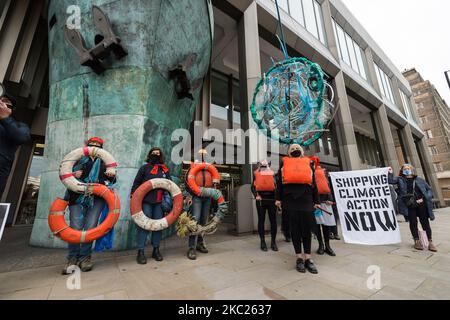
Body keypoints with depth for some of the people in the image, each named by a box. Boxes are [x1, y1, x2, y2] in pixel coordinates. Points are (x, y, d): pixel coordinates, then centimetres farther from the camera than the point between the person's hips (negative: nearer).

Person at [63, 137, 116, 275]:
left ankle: (85, 257, 7)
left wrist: (112, 176, -7)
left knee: (90, 227, -7)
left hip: (97, 197, 0)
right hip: (77, 196, 0)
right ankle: (73, 258, 9)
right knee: (75, 227, -7)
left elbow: (112, 181, 17)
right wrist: (73, 174, -7)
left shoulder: (103, 162, 18)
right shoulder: (78, 159, 18)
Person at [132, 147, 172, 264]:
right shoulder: (145, 168, 5)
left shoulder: (165, 170, 13)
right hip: (146, 201, -3)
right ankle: (140, 251, 12)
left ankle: (156, 250, 22)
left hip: (159, 202, 3)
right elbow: (136, 183, 4)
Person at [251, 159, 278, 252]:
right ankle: (263, 242, 14)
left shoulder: (272, 174, 13)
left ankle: (273, 242, 17)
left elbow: (276, 186, 10)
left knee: (273, 220, 4)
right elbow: (253, 187, 6)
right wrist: (256, 195, -12)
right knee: (261, 220, 4)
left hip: (271, 198, 1)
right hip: (261, 199, -1)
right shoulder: (256, 174, 10)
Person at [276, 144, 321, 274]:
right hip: (290, 198, -1)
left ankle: (308, 258, 14)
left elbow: (314, 183, 16)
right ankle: (300, 258, 15)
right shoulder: (284, 163, 15)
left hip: (306, 198, 1)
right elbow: (279, 182, 10)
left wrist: (316, 201, 12)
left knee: (307, 228, 2)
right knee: (295, 228, 4)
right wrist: (278, 199, 2)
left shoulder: (308, 162, 18)